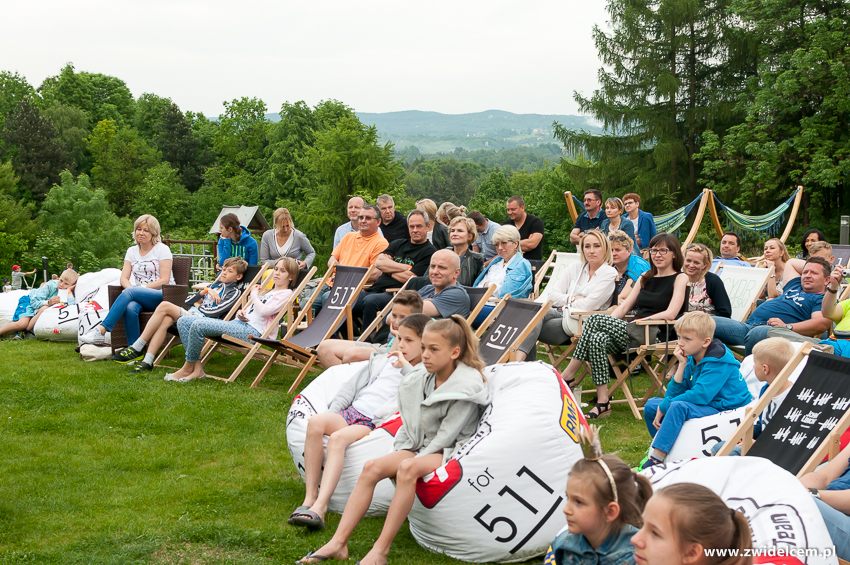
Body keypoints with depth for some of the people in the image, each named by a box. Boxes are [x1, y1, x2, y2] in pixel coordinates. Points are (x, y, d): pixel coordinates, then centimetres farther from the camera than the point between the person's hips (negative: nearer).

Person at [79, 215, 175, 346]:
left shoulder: (162, 249, 3)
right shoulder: (132, 251, 18)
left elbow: (164, 280, -6)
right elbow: (124, 278, 9)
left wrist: (138, 289, -15)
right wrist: (131, 288, -15)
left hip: (163, 296, -4)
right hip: (139, 297, 4)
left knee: (129, 292, -32)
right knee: (130, 308, -34)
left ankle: (101, 330, -37)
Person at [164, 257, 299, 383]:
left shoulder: (285, 294, 2)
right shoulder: (267, 291, 30)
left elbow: (264, 311, -13)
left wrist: (254, 294, 3)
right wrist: (241, 313, 5)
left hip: (252, 331, -10)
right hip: (236, 324, 10)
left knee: (198, 325, -26)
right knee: (183, 321, -2)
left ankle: (188, 368, -11)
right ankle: (197, 368, -13)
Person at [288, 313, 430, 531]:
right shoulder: (383, 361, 25)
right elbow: (352, 386, 24)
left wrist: (405, 366, -12)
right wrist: (331, 415, 13)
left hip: (376, 423, -5)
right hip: (353, 411, 5)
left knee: (338, 437, -34)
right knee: (315, 422, -26)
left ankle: (319, 507, -43)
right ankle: (310, 497, -25)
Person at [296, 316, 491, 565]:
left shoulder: (468, 388, -15)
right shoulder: (420, 380, 7)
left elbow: (446, 435, -16)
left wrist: (415, 460, -16)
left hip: (451, 452, -7)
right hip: (423, 448, 7)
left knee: (408, 468, -36)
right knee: (372, 467, -17)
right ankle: (338, 543, -21)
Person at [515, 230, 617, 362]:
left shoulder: (610, 273, 3)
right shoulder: (574, 268, 20)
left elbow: (588, 305, -7)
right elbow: (552, 295, 11)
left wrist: (565, 300, 4)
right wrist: (573, 299, -2)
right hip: (559, 314, 5)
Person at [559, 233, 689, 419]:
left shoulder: (680, 278, 4)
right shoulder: (646, 277, 25)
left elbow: (671, 314, -9)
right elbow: (624, 307, 18)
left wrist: (640, 320, -12)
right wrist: (609, 323, -1)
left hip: (657, 335, -6)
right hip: (635, 334, 6)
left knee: (595, 319, -23)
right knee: (597, 339, -28)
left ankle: (567, 376, -17)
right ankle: (602, 402, -29)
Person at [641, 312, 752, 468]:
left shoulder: (719, 362, -19)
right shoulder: (691, 359, 4)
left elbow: (700, 396, -29)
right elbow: (673, 394, 0)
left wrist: (664, 407, -22)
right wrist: (682, 365, -11)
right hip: (703, 408, 9)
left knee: (678, 407, -34)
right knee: (651, 405, 6)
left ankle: (654, 461, -35)